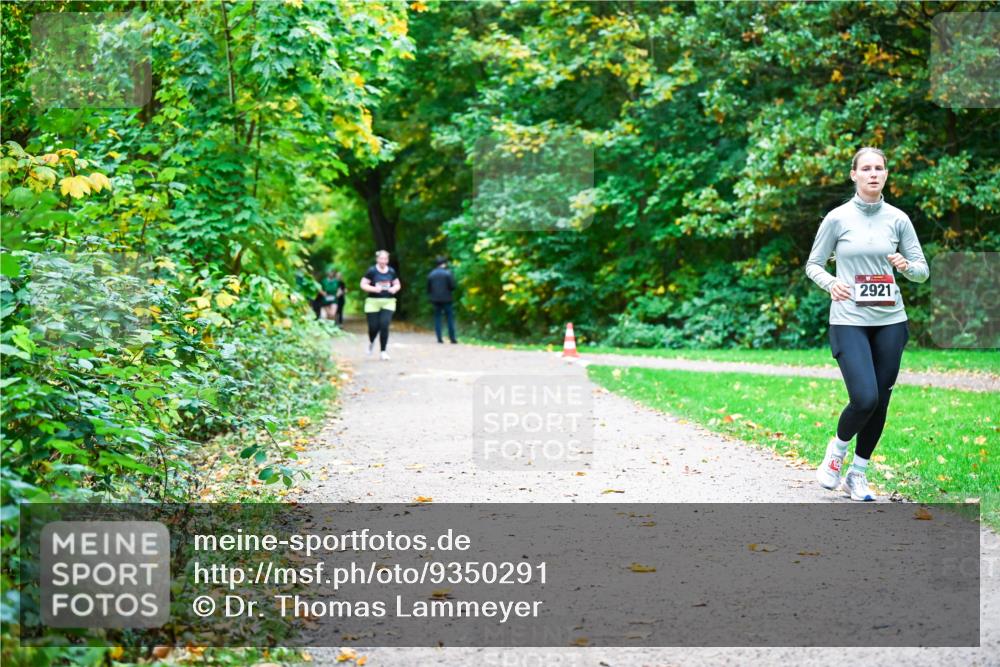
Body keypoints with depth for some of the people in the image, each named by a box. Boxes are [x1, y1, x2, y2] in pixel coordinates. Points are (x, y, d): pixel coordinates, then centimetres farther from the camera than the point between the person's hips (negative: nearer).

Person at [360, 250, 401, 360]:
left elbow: (398, 284, 16)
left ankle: (383, 352, -1)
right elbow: (363, 284, -4)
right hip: (373, 302, -2)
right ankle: (371, 343, 36)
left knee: (384, 326, -11)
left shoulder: (391, 271, 6)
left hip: (388, 302, 2)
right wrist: (374, 289, -18)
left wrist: (394, 288, -7)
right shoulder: (372, 271, -4)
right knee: (374, 327, 1)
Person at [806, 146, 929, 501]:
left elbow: (923, 270, 9)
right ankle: (837, 449, 13)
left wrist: (907, 266, -14)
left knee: (880, 404, 6)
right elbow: (813, 264, 6)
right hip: (849, 322, -3)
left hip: (890, 321, 4)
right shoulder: (837, 218, -3)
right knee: (865, 399, -17)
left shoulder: (898, 219, 4)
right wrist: (830, 283, -15)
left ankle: (857, 475, 23)